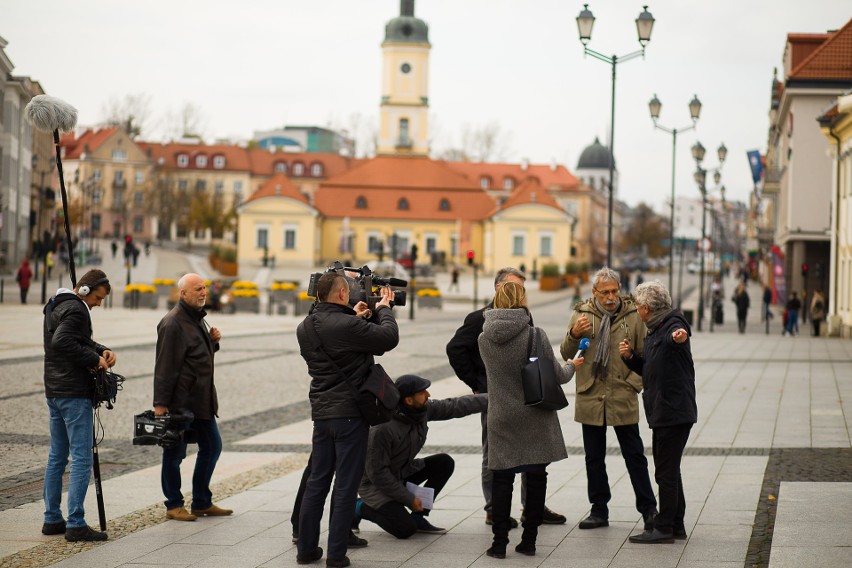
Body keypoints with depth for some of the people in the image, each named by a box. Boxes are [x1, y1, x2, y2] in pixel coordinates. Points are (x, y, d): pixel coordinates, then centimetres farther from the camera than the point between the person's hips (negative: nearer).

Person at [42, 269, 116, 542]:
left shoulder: (55, 306, 16)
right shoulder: (75, 310, -15)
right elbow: (62, 342, -29)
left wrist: (102, 351, 7)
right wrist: (94, 359, -20)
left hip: (54, 391, 10)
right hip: (74, 393, -10)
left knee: (57, 456, 14)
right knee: (82, 458, -8)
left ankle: (52, 519, 18)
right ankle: (75, 524, -10)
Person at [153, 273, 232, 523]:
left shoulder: (198, 318, 15)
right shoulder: (173, 323, -14)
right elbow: (165, 366, -17)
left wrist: (213, 341, 7)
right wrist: (160, 403, -19)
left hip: (201, 400, 10)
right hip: (179, 401, -9)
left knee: (212, 446, 12)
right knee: (175, 453, 1)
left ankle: (202, 503, 22)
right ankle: (174, 505, 11)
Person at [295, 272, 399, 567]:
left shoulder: (305, 328, 4)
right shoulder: (346, 326, -19)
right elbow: (389, 338, -12)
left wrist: (354, 317, 18)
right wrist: (384, 308, 4)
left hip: (321, 413, 7)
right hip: (349, 412, -7)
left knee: (317, 481, 14)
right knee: (346, 486, -1)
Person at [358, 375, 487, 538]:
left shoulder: (423, 409, -11)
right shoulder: (383, 429, -32)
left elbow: (456, 406, -2)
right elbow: (377, 472, -26)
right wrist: (409, 499, -20)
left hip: (402, 473, 8)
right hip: (375, 485, -8)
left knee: (445, 463, -6)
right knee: (405, 529, -21)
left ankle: (417, 517, 2)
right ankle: (361, 507, 3)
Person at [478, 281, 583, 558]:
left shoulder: (484, 338, -3)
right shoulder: (536, 335, -13)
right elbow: (556, 376, -5)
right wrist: (572, 366, 18)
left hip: (502, 419, 2)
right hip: (535, 419, -2)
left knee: (502, 480, 9)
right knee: (536, 478, 8)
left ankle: (499, 542, 8)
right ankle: (529, 540, 11)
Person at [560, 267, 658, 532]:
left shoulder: (633, 315, 0)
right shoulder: (581, 314, 2)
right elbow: (565, 354, 0)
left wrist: (633, 385, -6)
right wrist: (574, 335, -19)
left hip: (623, 400, -2)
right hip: (590, 399, 2)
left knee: (635, 456, 4)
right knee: (594, 458, 9)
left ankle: (648, 509, 12)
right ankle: (599, 510, 19)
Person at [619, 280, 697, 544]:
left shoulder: (673, 325, -14)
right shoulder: (653, 331, 16)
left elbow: (675, 336, -39)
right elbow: (648, 369, 22)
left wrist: (679, 337, -63)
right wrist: (630, 356, 5)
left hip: (674, 411, -10)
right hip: (663, 411, 10)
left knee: (666, 471, -5)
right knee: (668, 470, 16)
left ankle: (664, 528, 1)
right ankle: (676, 525, 24)